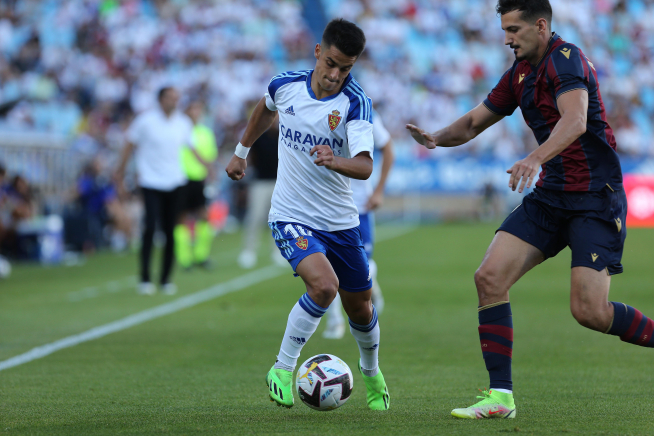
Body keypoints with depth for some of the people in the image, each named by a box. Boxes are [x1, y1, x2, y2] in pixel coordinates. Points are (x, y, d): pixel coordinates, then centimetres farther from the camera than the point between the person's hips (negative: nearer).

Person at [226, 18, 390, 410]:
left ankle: (372, 373, 43)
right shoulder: (286, 84, -8)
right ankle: (282, 370, -10)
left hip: (341, 222, 1)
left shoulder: (357, 103, -17)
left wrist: (335, 161, -51)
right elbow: (266, 109, 18)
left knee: (360, 306, 12)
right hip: (292, 216, -1)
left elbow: (365, 166, -31)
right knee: (324, 285, -27)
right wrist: (242, 151, 27)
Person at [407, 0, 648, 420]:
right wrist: (436, 138, -2)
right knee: (490, 277, -9)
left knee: (589, 311, -16)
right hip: (550, 196, 8)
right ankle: (500, 396, -5)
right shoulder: (520, 74, 11)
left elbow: (575, 121, -34)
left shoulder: (565, 60, -16)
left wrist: (535, 159, -49)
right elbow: (474, 122, 19)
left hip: (596, 197, -8)